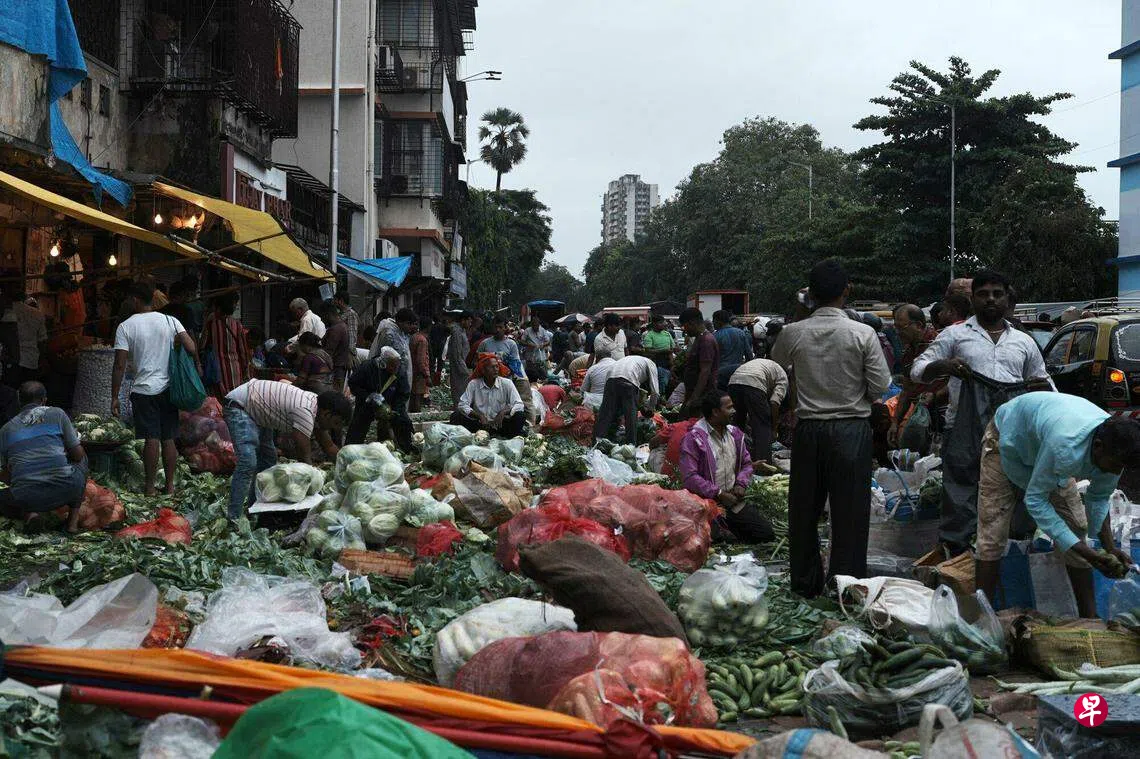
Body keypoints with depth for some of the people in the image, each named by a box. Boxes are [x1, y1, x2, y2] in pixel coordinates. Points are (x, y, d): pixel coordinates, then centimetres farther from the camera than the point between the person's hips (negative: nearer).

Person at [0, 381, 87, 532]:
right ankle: (73, 520, 19)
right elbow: (78, 455, 9)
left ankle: (28, 514, 5)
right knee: (82, 459, 31)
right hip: (65, 490, -2)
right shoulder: (57, 414, 8)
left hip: (26, 500, 2)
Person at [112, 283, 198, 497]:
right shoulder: (170, 321, 3)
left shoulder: (126, 327, -4)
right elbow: (191, 348, -8)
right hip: (168, 388, 3)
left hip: (144, 390, -3)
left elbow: (120, 365, -7)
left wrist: (115, 397, -2)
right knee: (168, 439, 9)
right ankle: (170, 486, 13)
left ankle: (150, 488, 2)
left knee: (152, 439, -2)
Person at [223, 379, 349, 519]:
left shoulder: (316, 404, -1)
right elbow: (304, 457, -26)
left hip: (256, 410, 10)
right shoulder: (305, 412, -31)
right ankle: (234, 517, -19)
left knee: (268, 458, 14)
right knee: (248, 463, -20)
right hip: (238, 406, -10)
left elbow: (328, 446, 10)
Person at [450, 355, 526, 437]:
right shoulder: (473, 384, -2)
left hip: (500, 424, 0)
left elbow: (519, 405, -9)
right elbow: (462, 405, -8)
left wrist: (504, 411, -27)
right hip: (480, 425, 0)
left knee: (520, 416, -26)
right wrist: (479, 415, -22)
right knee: (455, 417, -21)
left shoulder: (507, 383, -3)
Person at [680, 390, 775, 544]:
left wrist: (741, 484, -1)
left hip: (734, 501, 7)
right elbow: (689, 477, -19)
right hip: (707, 501, -7)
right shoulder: (694, 438, -14)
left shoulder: (734, 433, 9)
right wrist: (719, 494, -18)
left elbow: (746, 463, 20)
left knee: (767, 534, 0)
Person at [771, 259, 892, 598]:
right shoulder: (863, 334, -10)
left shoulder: (793, 333, -4)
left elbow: (777, 361, 19)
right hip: (852, 429, -2)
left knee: (804, 507, 14)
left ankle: (805, 582, 24)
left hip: (808, 429, 2)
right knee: (849, 511, 5)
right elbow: (880, 387, -7)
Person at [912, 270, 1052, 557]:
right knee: (959, 508, -6)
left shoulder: (1024, 342, 20)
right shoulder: (956, 334, 11)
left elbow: (1045, 388, 27)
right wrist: (943, 366, -15)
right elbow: (918, 371, 6)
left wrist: (1045, 387, 2)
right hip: (964, 435, -3)